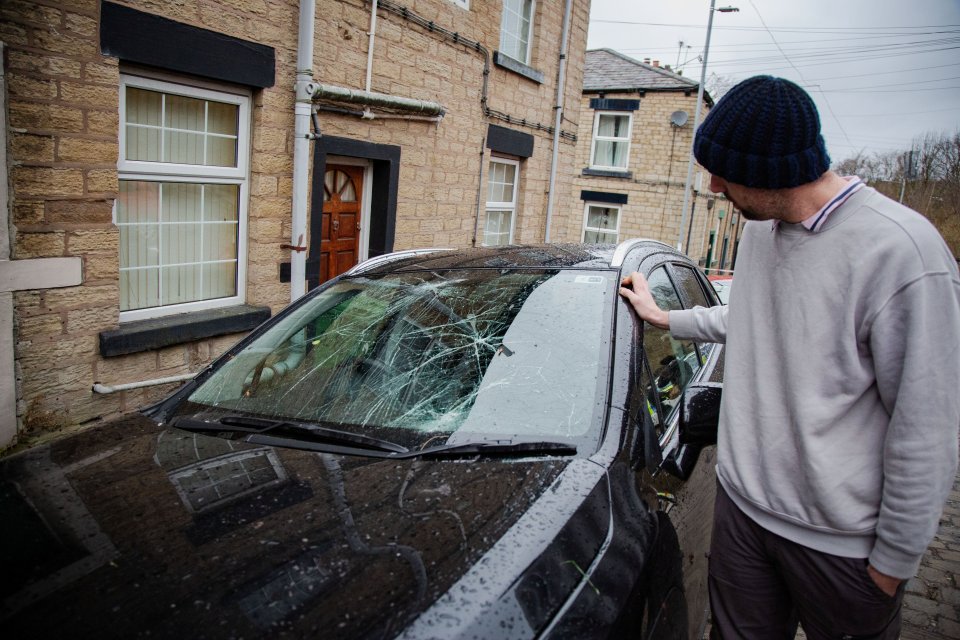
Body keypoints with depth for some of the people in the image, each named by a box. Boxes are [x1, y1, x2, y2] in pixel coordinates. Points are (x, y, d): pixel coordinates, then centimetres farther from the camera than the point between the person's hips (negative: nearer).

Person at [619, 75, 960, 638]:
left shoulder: (902, 251, -24)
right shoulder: (761, 226, 3)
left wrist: (893, 564, -12)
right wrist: (664, 316, 24)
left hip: (840, 541, -6)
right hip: (741, 501, 7)